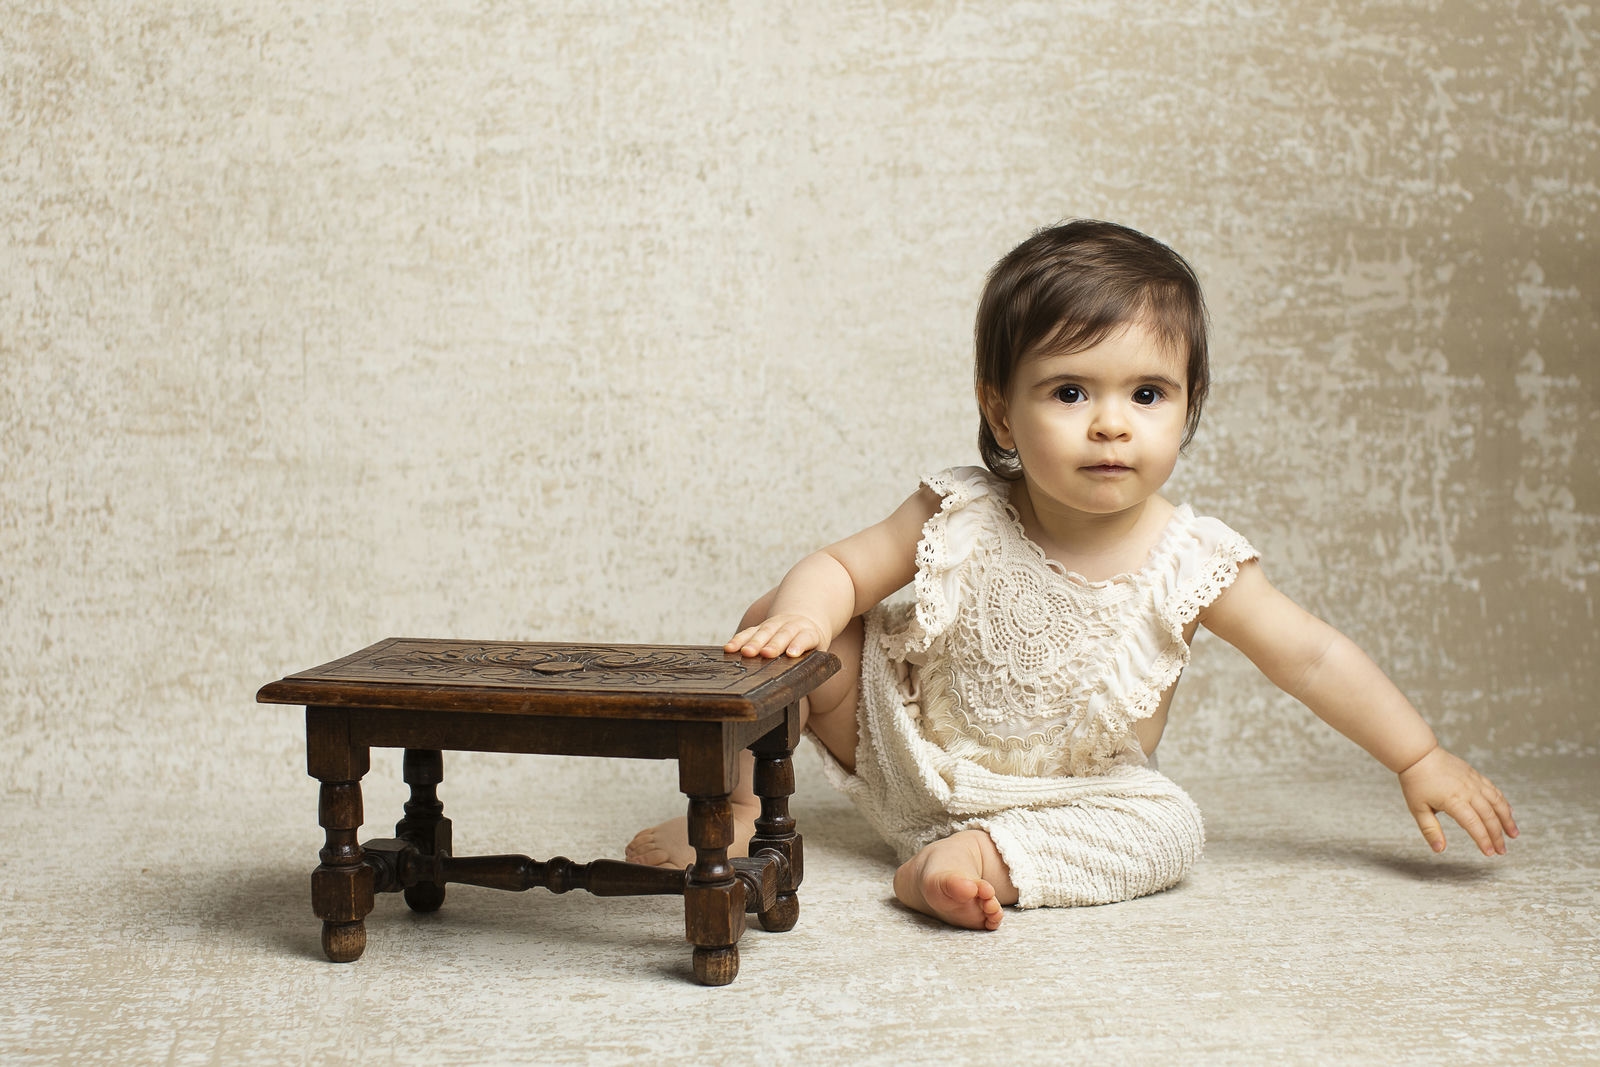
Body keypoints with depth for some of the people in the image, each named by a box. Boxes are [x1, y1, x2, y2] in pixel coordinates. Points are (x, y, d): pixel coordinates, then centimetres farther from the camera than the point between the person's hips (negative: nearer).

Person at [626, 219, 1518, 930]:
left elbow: (1313, 658, -10)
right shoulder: (962, 518, -19)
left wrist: (1421, 759, -9)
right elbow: (845, 567, -13)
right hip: (912, 752, 0)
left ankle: (978, 856, -28)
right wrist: (805, 610, -37)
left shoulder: (1189, 561, -18)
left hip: (1073, 793, 1)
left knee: (1170, 827, -26)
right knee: (779, 628, -16)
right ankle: (738, 806, 0)